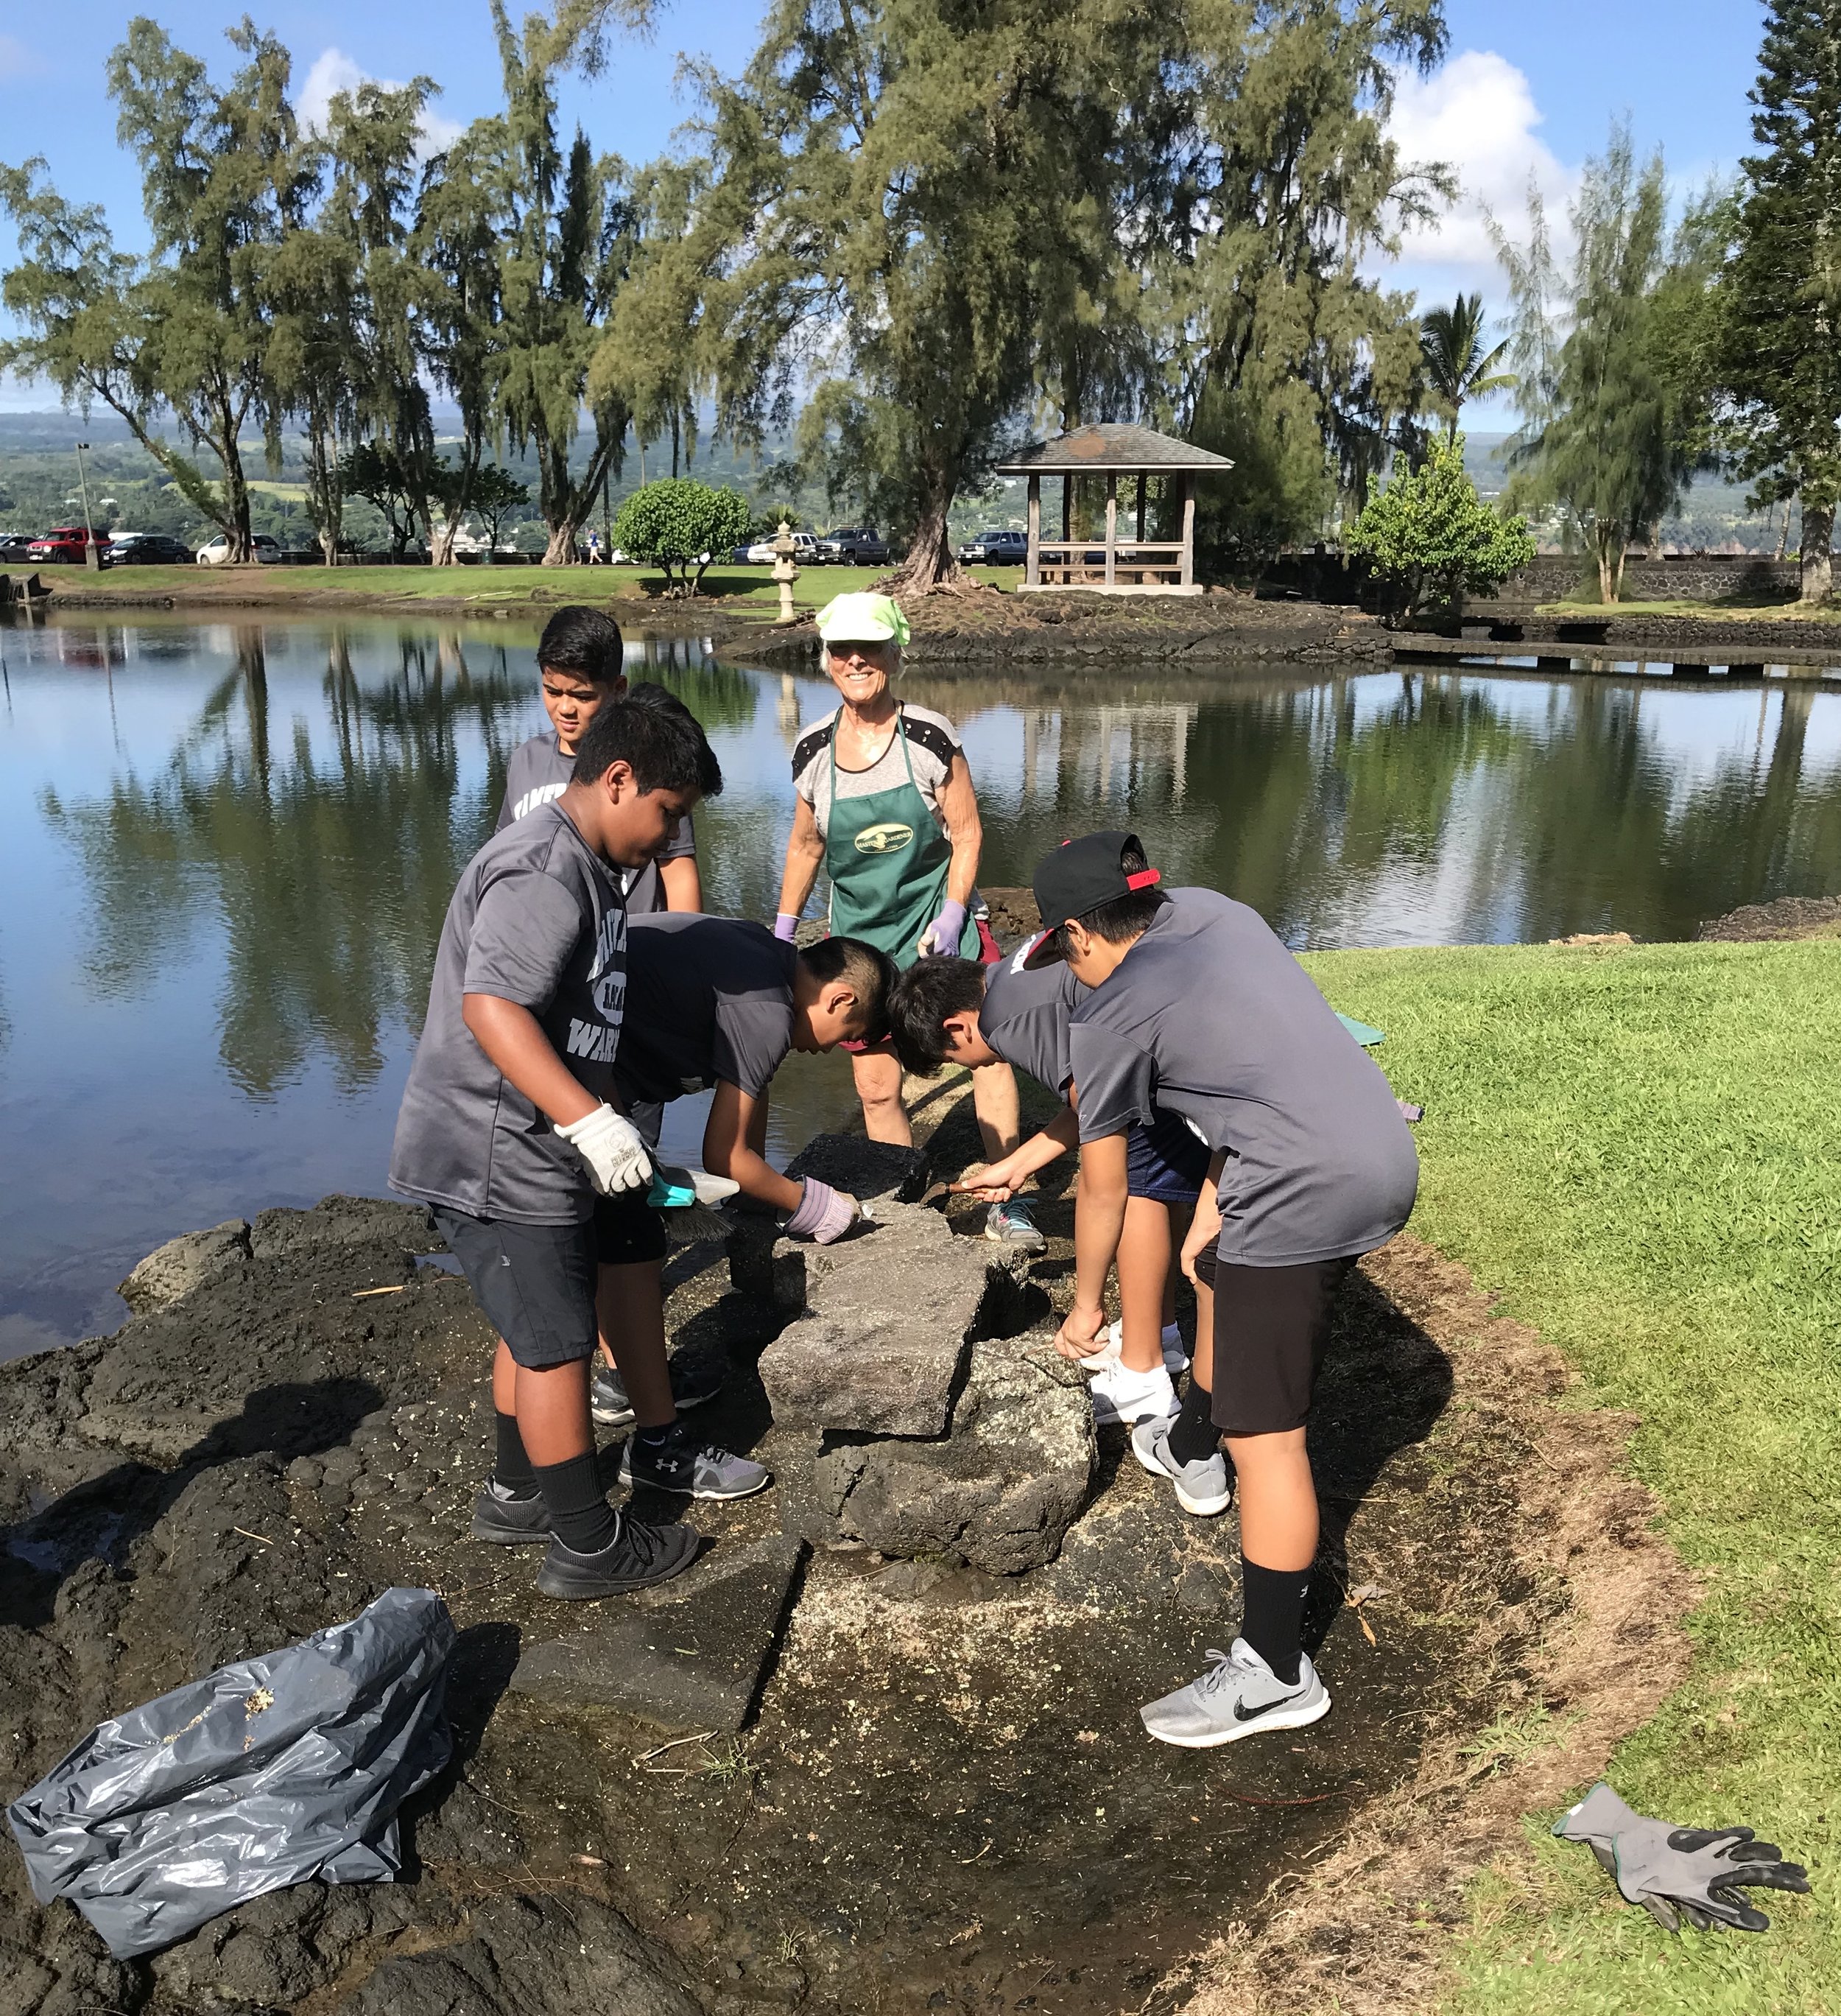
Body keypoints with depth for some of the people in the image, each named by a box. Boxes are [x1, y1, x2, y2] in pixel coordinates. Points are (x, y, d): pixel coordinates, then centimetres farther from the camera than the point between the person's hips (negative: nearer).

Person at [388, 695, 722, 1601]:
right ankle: (589, 1545, 13)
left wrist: (603, 1121, 25)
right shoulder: (545, 870, -20)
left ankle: (515, 1494, 37)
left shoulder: (581, 867, 15)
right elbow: (490, 1004, -30)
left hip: (528, 1150, 10)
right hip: (498, 1159, -10)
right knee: (557, 1342, 0)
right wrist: (591, 1121, -33)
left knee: (532, 1326, 21)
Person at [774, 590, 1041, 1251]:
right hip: (861, 935, 2)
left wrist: (951, 915, -15)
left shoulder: (930, 736, -9)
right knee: (876, 1087, 3)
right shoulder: (813, 751, -1)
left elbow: (966, 831, -5)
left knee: (990, 1052, -12)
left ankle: (1005, 1204, -2)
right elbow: (805, 846, 12)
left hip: (937, 921, -2)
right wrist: (782, 931, 13)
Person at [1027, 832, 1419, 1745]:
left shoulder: (1108, 1017, -6)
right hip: (1384, 1151, 9)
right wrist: (1212, 1207, 21)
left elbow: (1102, 1190, 5)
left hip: (1309, 1192, -9)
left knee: (1264, 1435, -1)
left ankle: (1276, 1673, 9)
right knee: (1226, 1274, 32)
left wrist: (1084, 1305, 21)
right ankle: (1186, 1445, 58)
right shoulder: (1212, 912, 13)